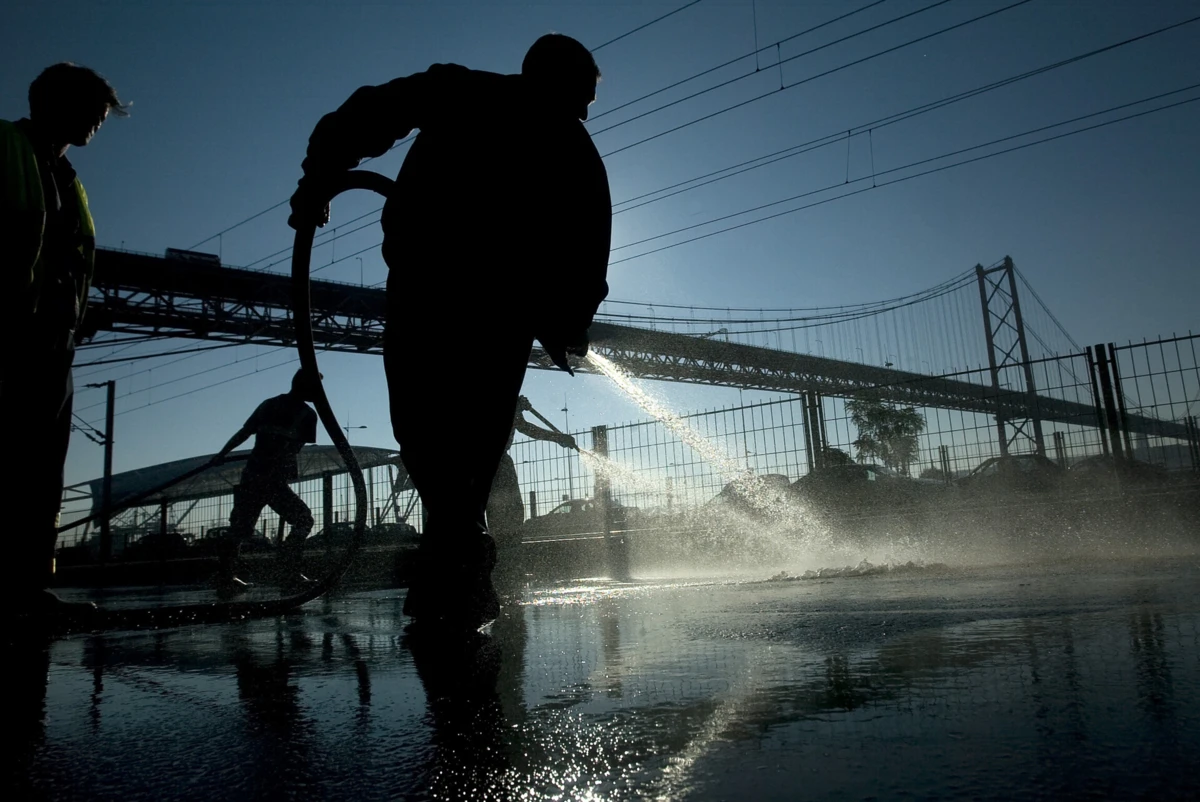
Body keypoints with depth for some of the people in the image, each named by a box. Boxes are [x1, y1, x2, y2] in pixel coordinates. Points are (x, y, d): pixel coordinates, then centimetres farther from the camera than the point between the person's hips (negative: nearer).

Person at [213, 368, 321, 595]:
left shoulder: (269, 404, 14)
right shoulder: (307, 414, 0)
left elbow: (243, 433, 11)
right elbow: (296, 448, 1)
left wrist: (221, 454, 18)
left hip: (251, 476, 6)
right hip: (275, 480, -6)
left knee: (240, 528, 13)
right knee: (303, 521, 5)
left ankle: (226, 576, 16)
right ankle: (289, 575, -1)